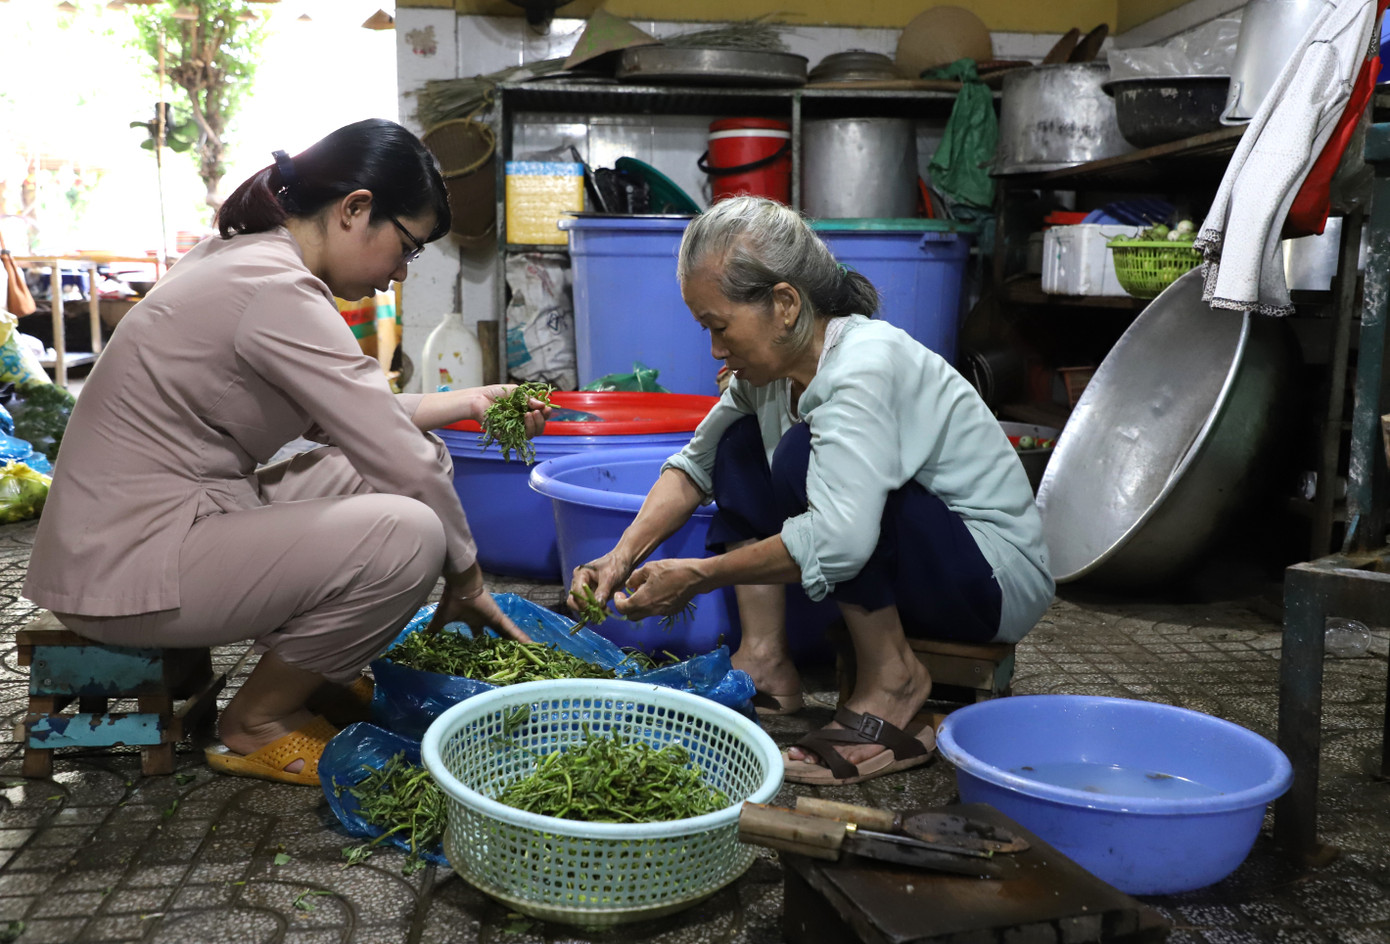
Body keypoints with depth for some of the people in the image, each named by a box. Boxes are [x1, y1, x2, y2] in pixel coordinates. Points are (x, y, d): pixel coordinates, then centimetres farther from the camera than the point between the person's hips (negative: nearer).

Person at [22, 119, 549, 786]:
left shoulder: (245, 256, 9)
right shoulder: (278, 292, -22)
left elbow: (343, 418, 18)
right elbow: (407, 464, -20)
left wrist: (467, 403, 18)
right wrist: (467, 580, -6)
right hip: (123, 572, -10)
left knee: (370, 474, 11)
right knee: (408, 532, -23)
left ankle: (318, 673, 18)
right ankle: (256, 724, -1)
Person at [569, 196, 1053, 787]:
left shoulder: (866, 364, -27)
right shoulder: (772, 367, -1)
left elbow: (837, 541, -39)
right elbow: (695, 463, 11)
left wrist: (699, 576, -29)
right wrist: (624, 555, -3)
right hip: (896, 567, 9)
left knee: (803, 455, -29)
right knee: (741, 442, 4)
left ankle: (891, 679, -17)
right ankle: (765, 662, -5)